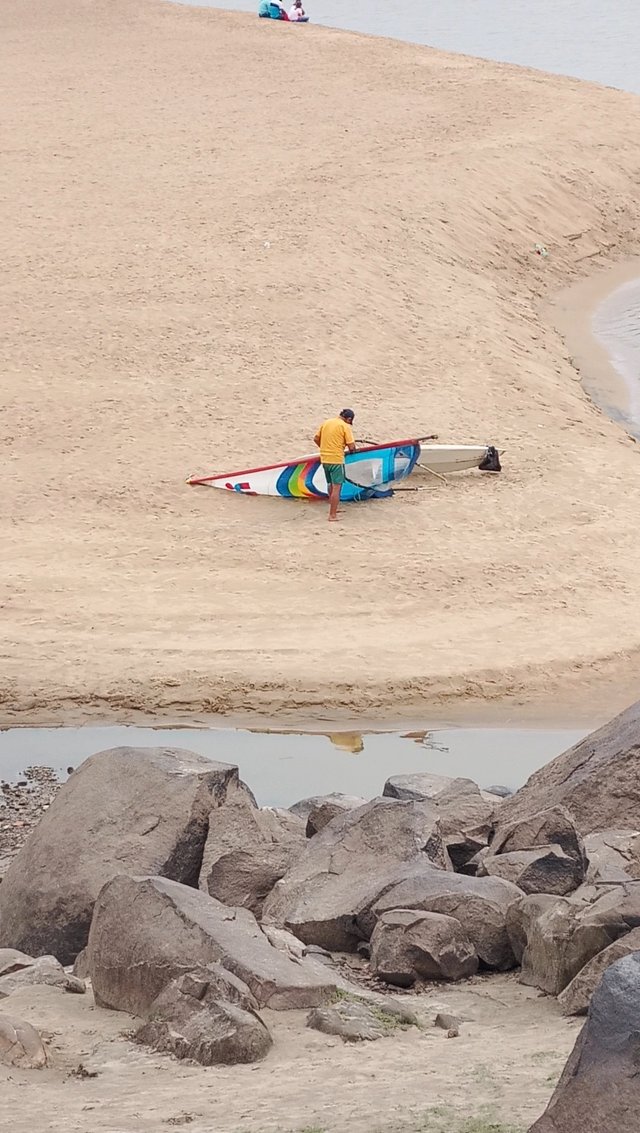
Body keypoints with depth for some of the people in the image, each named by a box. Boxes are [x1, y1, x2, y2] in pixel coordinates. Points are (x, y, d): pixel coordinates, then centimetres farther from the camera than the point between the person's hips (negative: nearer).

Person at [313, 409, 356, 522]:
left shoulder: (326, 422, 9)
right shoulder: (345, 426, -10)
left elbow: (316, 439, 15)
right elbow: (351, 446, -12)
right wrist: (352, 449, 10)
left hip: (324, 458, 7)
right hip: (336, 459, -7)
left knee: (331, 485, 22)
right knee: (336, 487, -2)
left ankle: (333, 509, 35)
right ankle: (332, 516, -4)